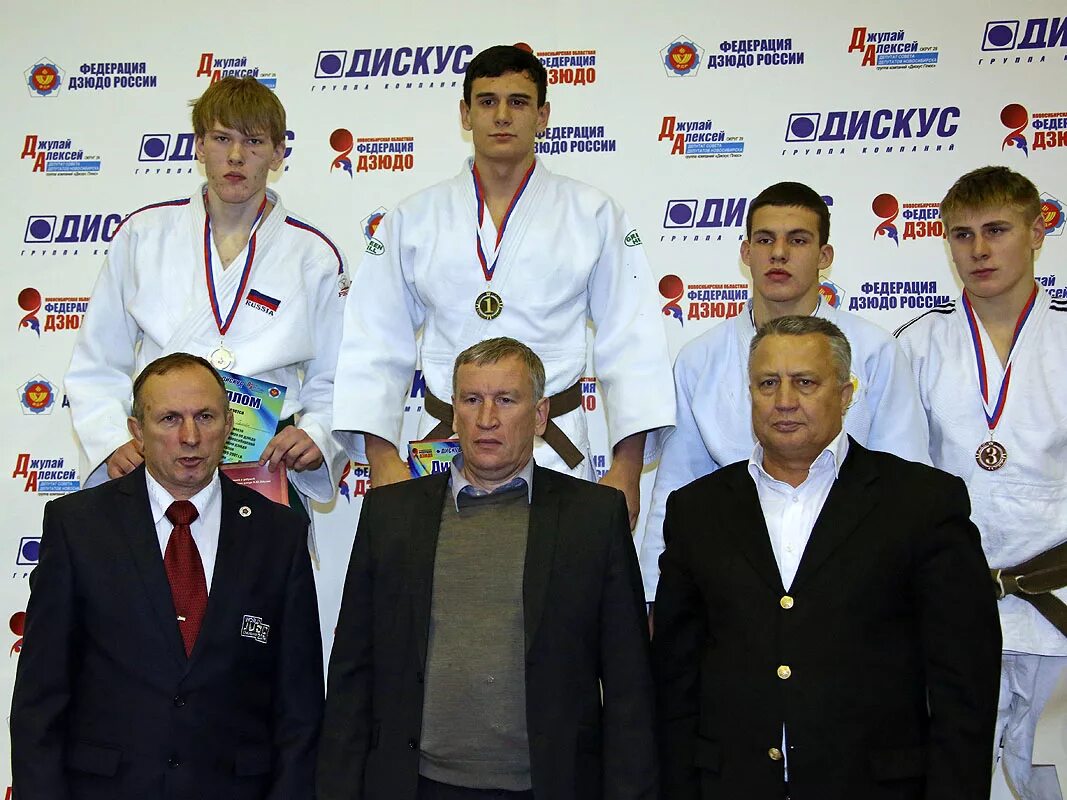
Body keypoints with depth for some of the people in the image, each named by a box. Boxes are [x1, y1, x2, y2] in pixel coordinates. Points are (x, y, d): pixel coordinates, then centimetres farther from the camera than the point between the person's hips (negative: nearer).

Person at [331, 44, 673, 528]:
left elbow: (631, 346, 3)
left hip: (554, 452, -1)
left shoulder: (594, 216, 6)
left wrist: (627, 467, -4)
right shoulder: (412, 220, 8)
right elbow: (376, 348, 7)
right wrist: (383, 460, -3)